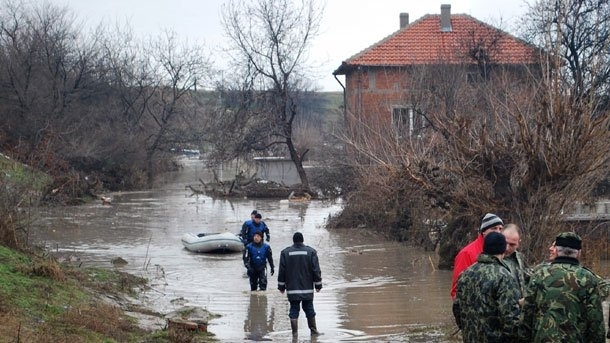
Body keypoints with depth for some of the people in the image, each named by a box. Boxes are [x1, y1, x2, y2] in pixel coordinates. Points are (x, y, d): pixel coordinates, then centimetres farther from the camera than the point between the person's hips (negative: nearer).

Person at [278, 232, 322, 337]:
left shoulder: (285, 253, 0)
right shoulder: (311, 252, -1)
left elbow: (282, 271, 3)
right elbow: (316, 270, 0)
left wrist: (281, 286, 10)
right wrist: (318, 284, 7)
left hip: (292, 288, 0)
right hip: (307, 288, 0)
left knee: (294, 309, 2)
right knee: (309, 308, 10)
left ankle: (295, 332, -2)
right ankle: (313, 330, 14)